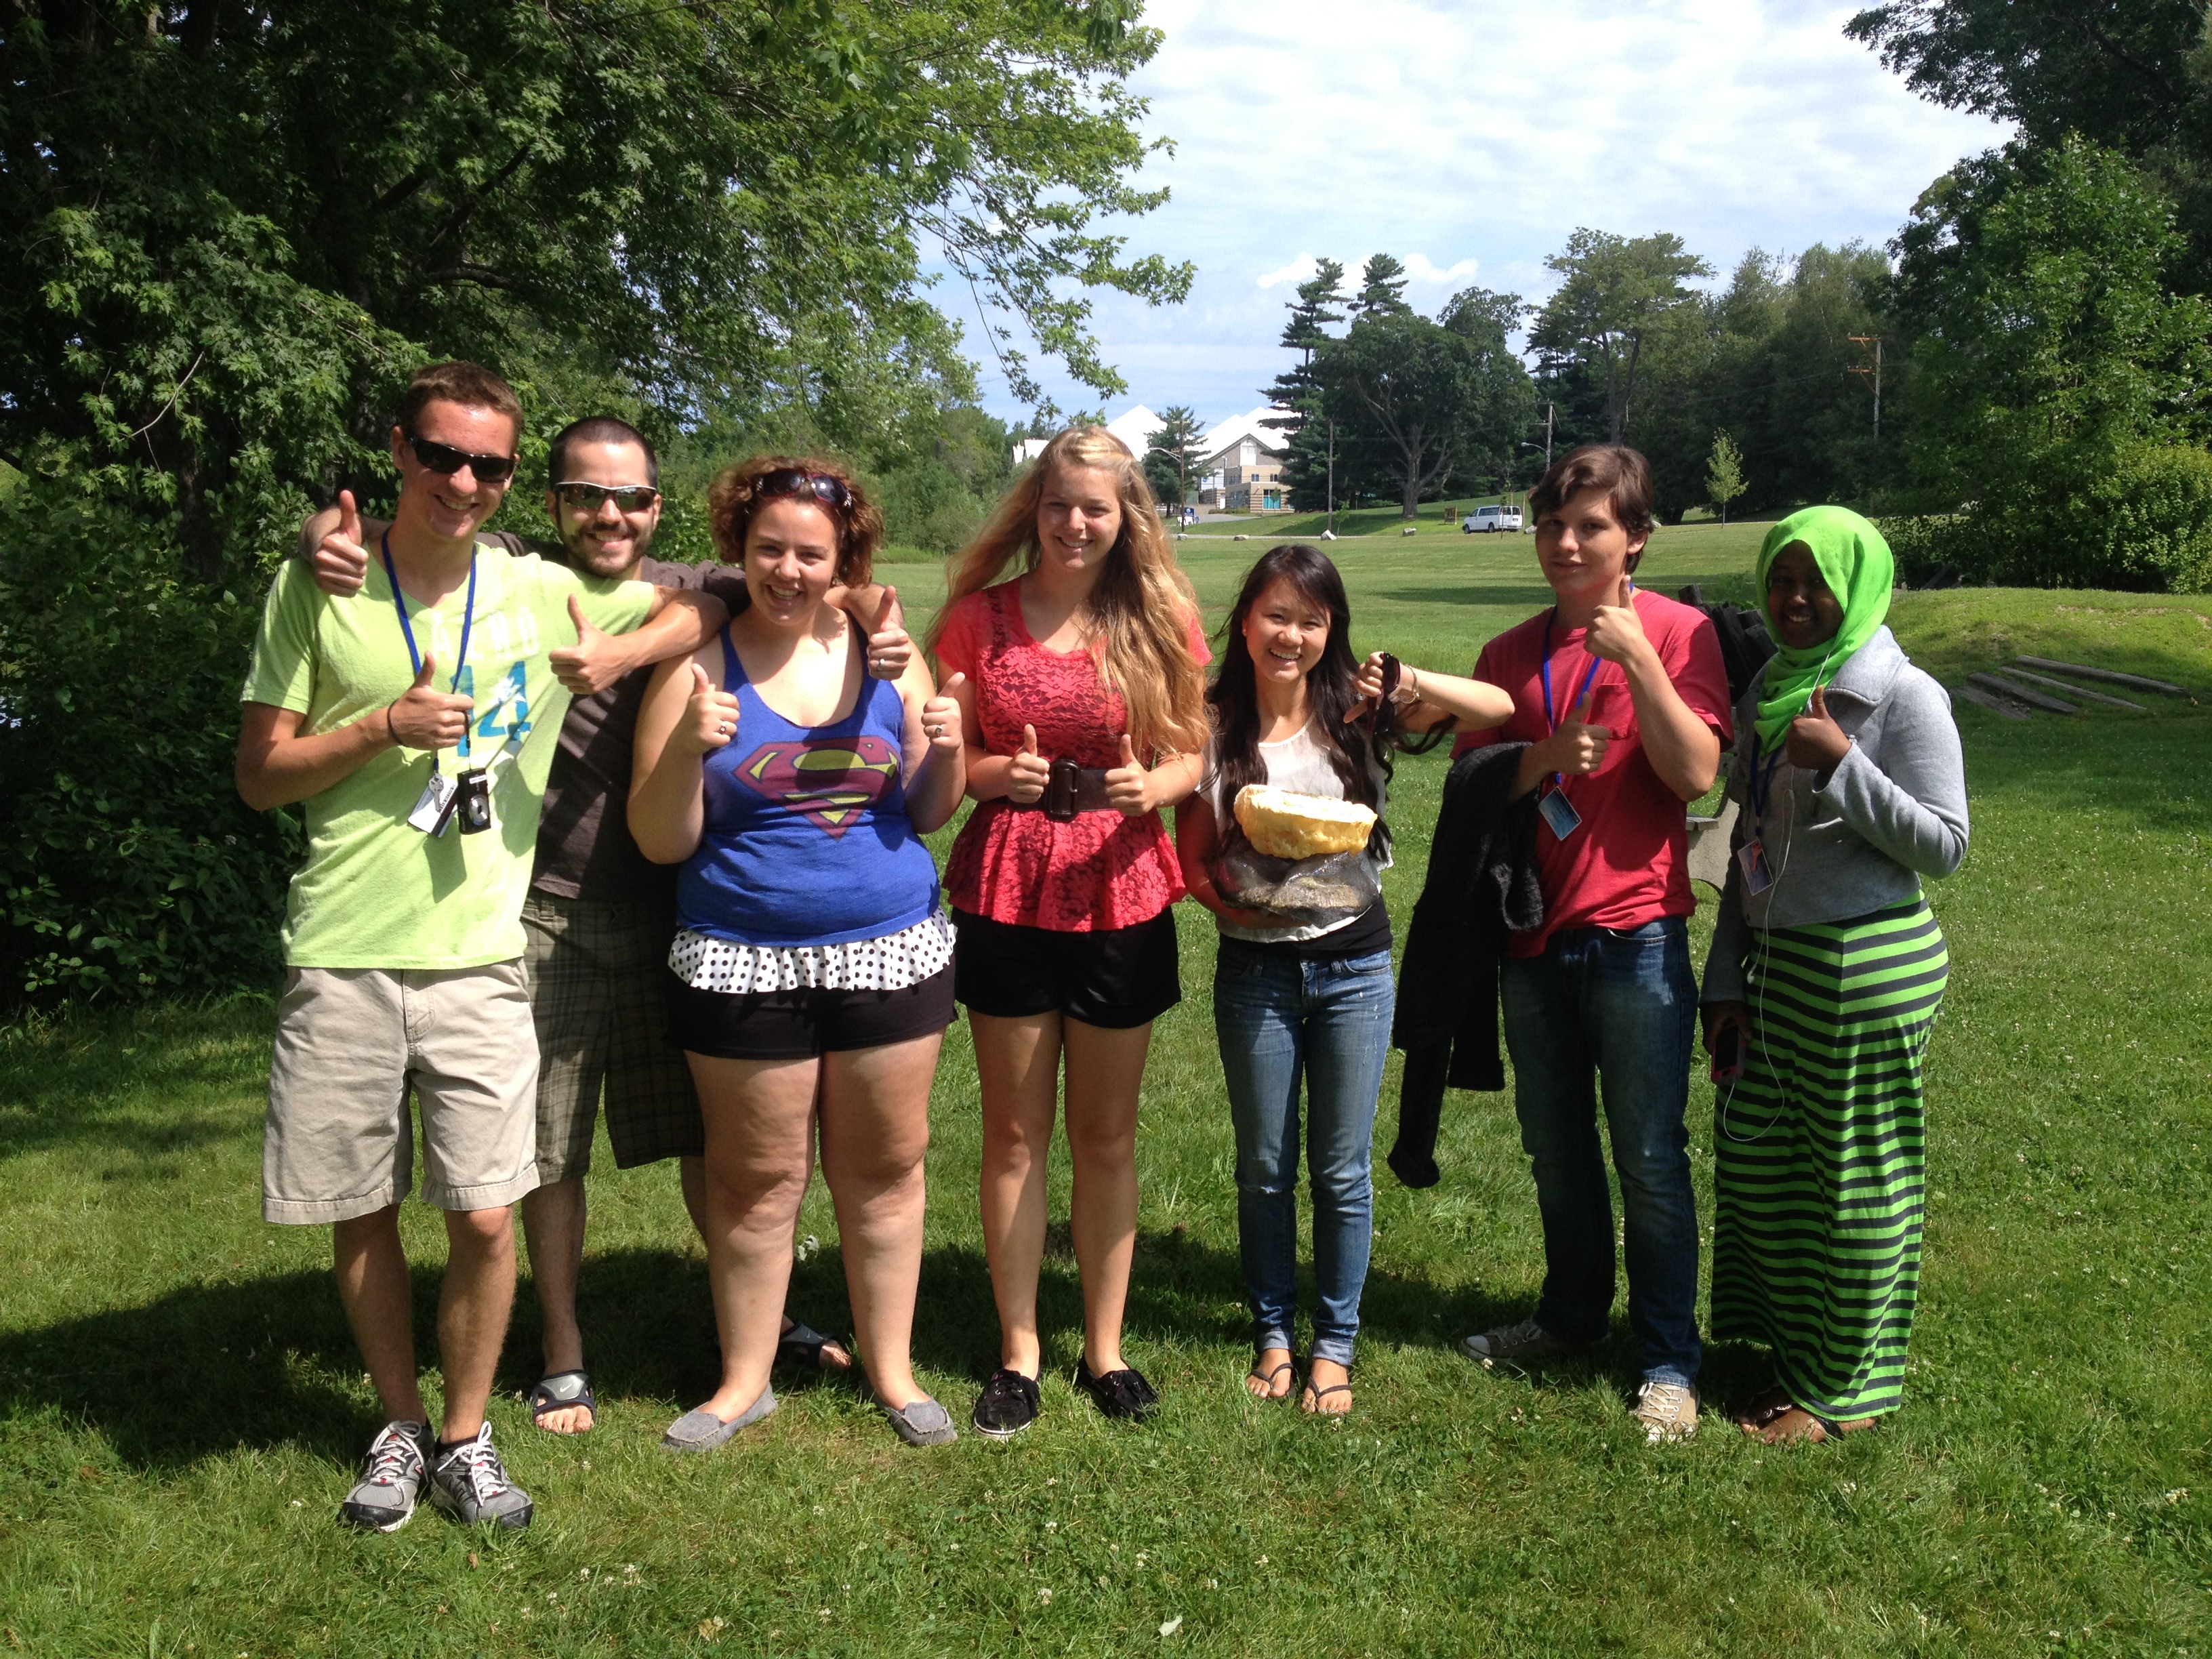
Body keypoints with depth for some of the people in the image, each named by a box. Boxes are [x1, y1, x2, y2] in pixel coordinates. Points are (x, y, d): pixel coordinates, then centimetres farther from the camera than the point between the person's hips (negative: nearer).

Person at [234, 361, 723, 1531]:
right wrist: (383, 726, -12)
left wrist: (609, 653, -7)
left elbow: (706, 608, 10)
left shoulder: (542, 594, 3)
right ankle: (399, 1426, 32)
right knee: (359, 1216, 10)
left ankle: (464, 1437, 22)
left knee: (485, 1217, -1)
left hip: (479, 957, 0)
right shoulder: (318, 587, 2)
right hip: (340, 957, 0)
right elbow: (259, 775, 4)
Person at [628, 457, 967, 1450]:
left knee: (885, 1169, 11)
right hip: (745, 966, -2)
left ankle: (890, 1370, 28)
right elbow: (661, 842, -6)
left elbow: (926, 814, 11)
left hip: (892, 955, 2)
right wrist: (689, 748, -22)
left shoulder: (884, 654, 4)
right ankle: (745, 1379, 27)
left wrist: (946, 752, -9)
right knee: (756, 1179, 8)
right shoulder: (699, 667, -4)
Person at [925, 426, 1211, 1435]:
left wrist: (1153, 784, -15)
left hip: (1121, 897, 0)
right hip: (1005, 896, 0)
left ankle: (1105, 1348, 26)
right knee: (1015, 1132, 8)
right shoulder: (979, 616, 0)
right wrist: (992, 773, -17)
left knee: (1107, 1133, 11)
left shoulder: (1159, 620, 1)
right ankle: (1020, 1352, 22)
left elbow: (1192, 752, 6)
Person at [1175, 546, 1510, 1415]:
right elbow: (1191, 861, -1)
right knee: (1264, 1168, 13)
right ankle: (1272, 1331, 32)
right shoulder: (1215, 728, -3)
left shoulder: (1354, 714, -3)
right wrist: (1237, 902, -20)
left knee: (1342, 1170, 10)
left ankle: (1334, 1343, 26)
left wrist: (1405, 681, -21)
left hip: (1352, 964, 0)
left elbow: (1499, 707, -7)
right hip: (1254, 970, 0)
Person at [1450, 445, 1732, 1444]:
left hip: (1636, 937, -5)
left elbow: (1696, 773, -14)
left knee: (1649, 1157, 2)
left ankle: (1669, 1360, 15)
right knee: (1556, 1152, 16)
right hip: (1534, 938, 5)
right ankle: (1573, 1315, 35)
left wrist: (1636, 657, -21)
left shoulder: (1676, 630, -4)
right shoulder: (1511, 654, 9)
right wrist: (1545, 757, -12)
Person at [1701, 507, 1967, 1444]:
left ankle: (1845, 1387, 20)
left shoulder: (1905, 697, -11)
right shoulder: (1769, 693, 10)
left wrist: (1842, 768, -22)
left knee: (1858, 1177, 4)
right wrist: (1727, 979, 10)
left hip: (1868, 969, -7)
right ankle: (1796, 1349, 32)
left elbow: (1945, 845, -12)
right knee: (1755, 1154, 13)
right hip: (1778, 960, 7)